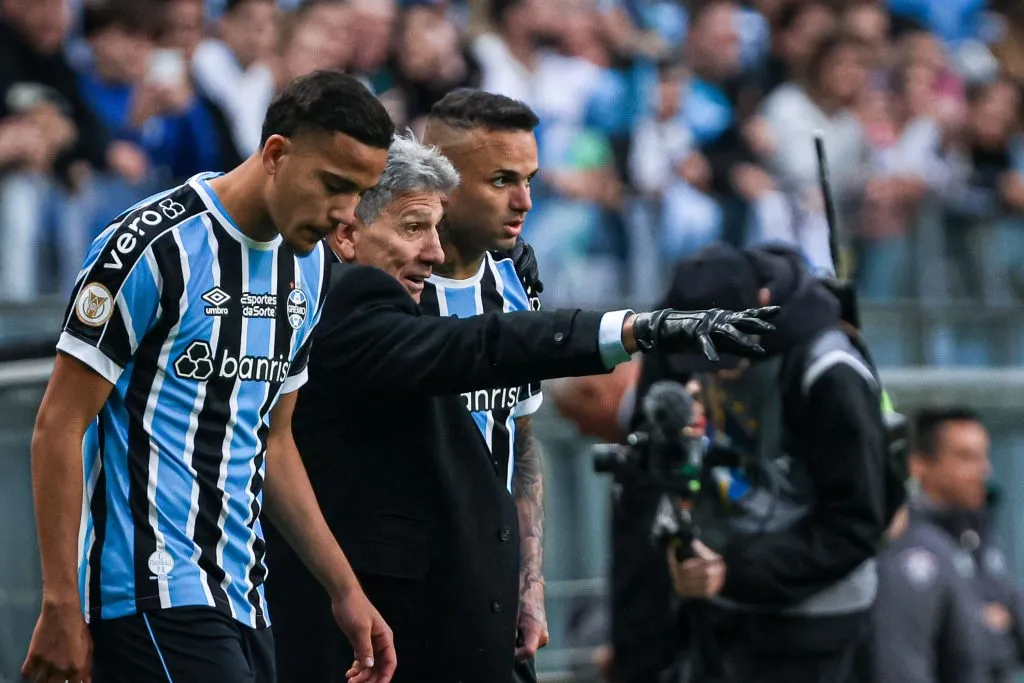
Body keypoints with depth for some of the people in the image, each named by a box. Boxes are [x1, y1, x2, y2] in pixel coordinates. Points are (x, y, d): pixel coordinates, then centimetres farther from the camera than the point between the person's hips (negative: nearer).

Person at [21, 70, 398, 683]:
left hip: (241, 601, 8)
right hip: (149, 592, -8)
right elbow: (59, 427, -12)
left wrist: (346, 590, 18)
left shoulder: (310, 266, 12)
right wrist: (61, 608, -16)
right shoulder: (154, 246, -12)